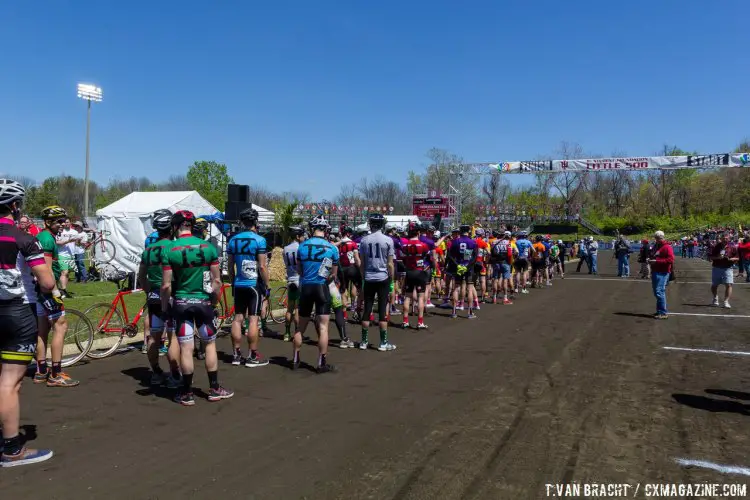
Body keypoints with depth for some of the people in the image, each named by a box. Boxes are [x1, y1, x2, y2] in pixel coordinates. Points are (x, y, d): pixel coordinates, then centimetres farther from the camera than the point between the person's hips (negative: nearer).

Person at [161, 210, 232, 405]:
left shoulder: (170, 250, -8)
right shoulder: (208, 247, -3)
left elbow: (166, 285, -9)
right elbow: (216, 281, -1)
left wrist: (164, 307, 4)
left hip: (181, 303, -1)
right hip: (203, 302, 1)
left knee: (186, 348, 4)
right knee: (210, 344, 13)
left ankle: (186, 393, 14)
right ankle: (214, 389, 20)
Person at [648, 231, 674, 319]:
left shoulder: (667, 247, -8)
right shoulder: (655, 246, 19)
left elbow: (671, 259, -18)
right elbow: (651, 255, 33)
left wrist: (656, 261, -20)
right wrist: (650, 259, 9)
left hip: (663, 273, -9)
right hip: (655, 272, 9)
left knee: (659, 291, -14)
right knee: (656, 292, 13)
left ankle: (663, 313, -11)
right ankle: (659, 311, 22)